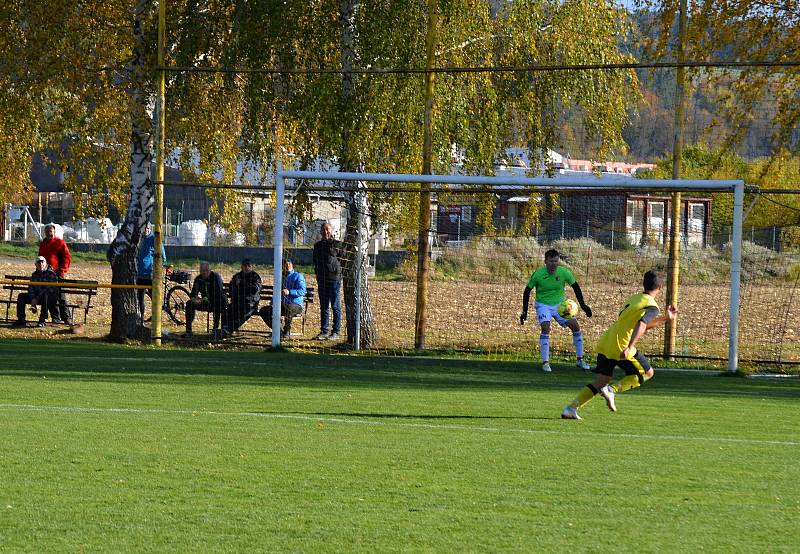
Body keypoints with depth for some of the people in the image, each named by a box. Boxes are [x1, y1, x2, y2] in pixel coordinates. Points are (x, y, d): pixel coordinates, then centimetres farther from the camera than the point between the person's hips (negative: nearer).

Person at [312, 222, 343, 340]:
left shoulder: (337, 245, -2)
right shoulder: (318, 246, 13)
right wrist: (317, 274, 13)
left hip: (334, 278, -5)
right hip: (321, 280, 5)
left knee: (335, 306, -2)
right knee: (323, 307, 8)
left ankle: (335, 332, 1)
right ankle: (323, 331, 12)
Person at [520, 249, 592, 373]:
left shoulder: (564, 272, -13)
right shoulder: (538, 274, -19)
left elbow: (575, 287, 2)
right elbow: (527, 291, -6)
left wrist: (583, 306, 1)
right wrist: (524, 311, -6)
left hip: (559, 304, 3)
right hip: (543, 305, -3)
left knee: (575, 326, -7)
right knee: (546, 328, -26)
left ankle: (580, 360, 7)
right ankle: (545, 362, -17)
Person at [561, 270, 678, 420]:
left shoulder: (633, 299, 21)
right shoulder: (652, 307, -5)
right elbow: (641, 325, -23)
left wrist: (665, 318, 36)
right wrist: (629, 348, -33)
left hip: (605, 344, 7)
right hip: (622, 346, -7)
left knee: (601, 382, 13)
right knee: (647, 373, 11)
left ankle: (571, 408, 0)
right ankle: (613, 390, -6)